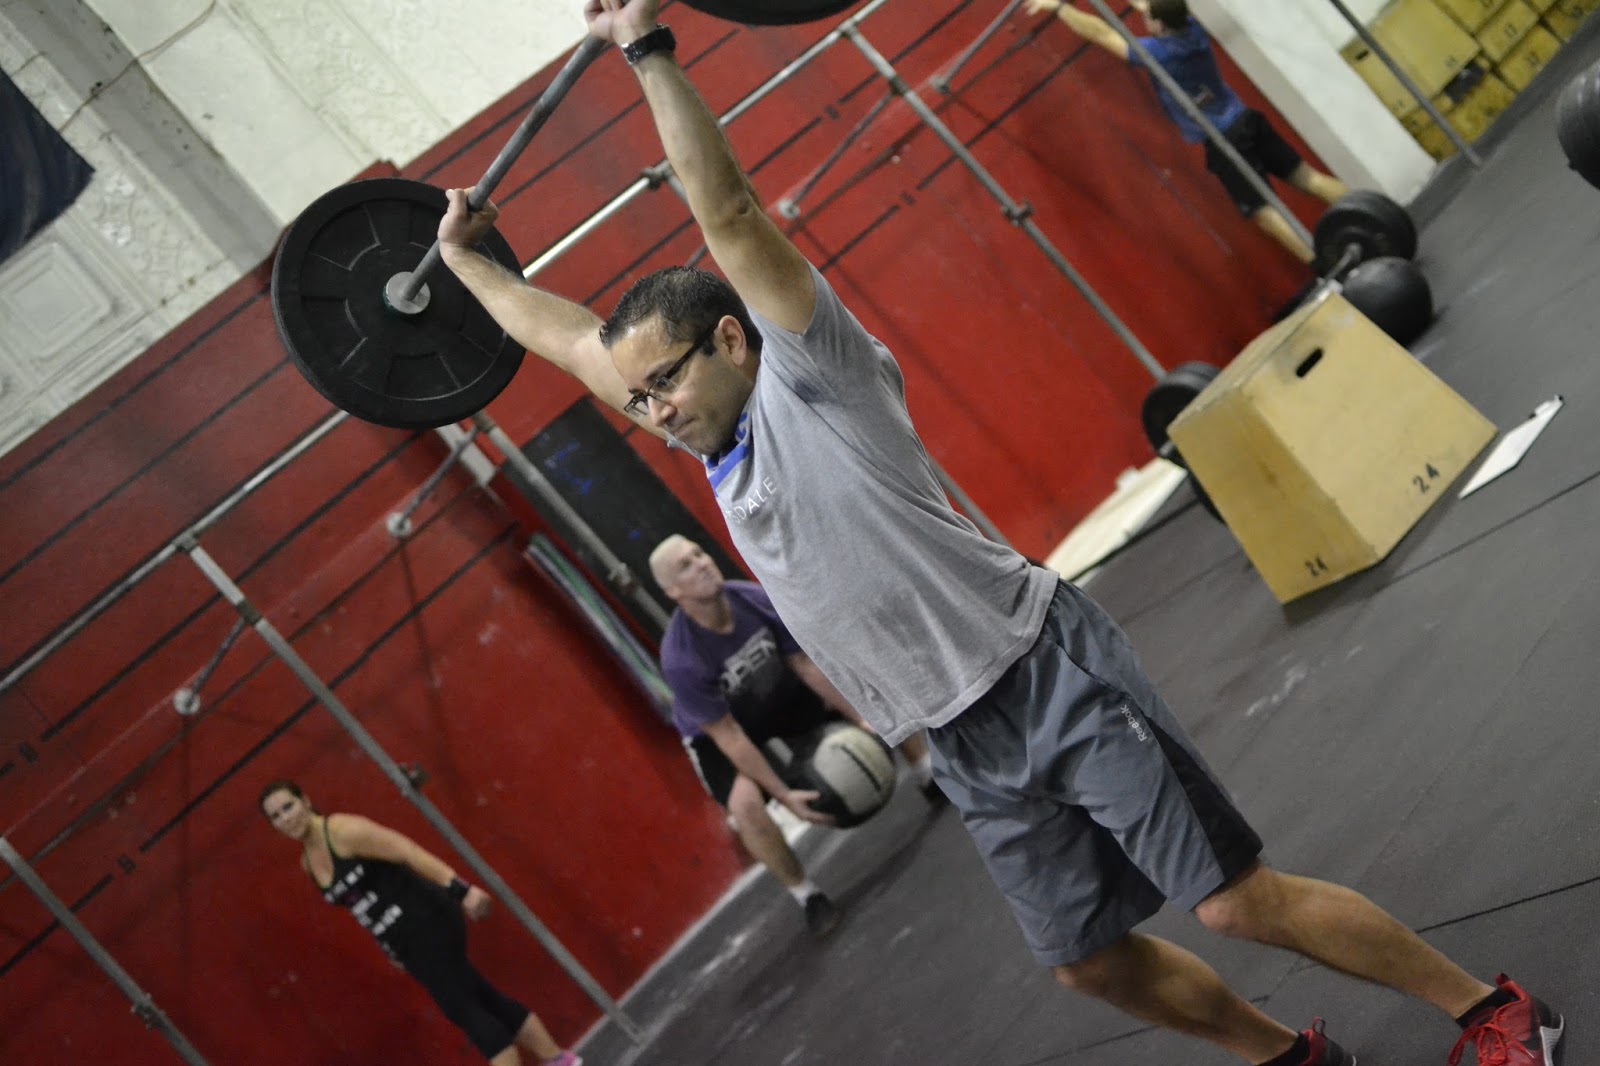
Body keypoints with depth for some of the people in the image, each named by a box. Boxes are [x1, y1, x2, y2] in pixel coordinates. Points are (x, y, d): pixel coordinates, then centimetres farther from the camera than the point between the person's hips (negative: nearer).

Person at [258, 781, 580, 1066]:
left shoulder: (342, 830, -15)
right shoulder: (308, 862, 11)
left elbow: (409, 851, -22)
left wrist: (460, 889, -30)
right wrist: (390, 948, 25)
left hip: (426, 919, -8)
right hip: (404, 940, 8)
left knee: (460, 1007, -12)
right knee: (479, 997, 10)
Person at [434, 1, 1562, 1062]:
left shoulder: (808, 371, -8)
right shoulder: (712, 432, 12)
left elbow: (728, 213, -18)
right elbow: (564, 333, 21)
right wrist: (462, 257, 28)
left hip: (1051, 673, -8)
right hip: (968, 747, 8)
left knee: (1236, 898, -5)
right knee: (1090, 957, 14)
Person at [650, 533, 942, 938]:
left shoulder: (756, 599, -25)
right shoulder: (681, 659, -38)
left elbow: (805, 664, -13)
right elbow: (727, 735, -30)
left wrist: (859, 718, -12)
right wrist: (784, 794, -28)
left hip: (779, 697, 5)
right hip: (715, 734, -5)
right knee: (746, 803, -32)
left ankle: (932, 781, 24)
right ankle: (807, 897, -8)